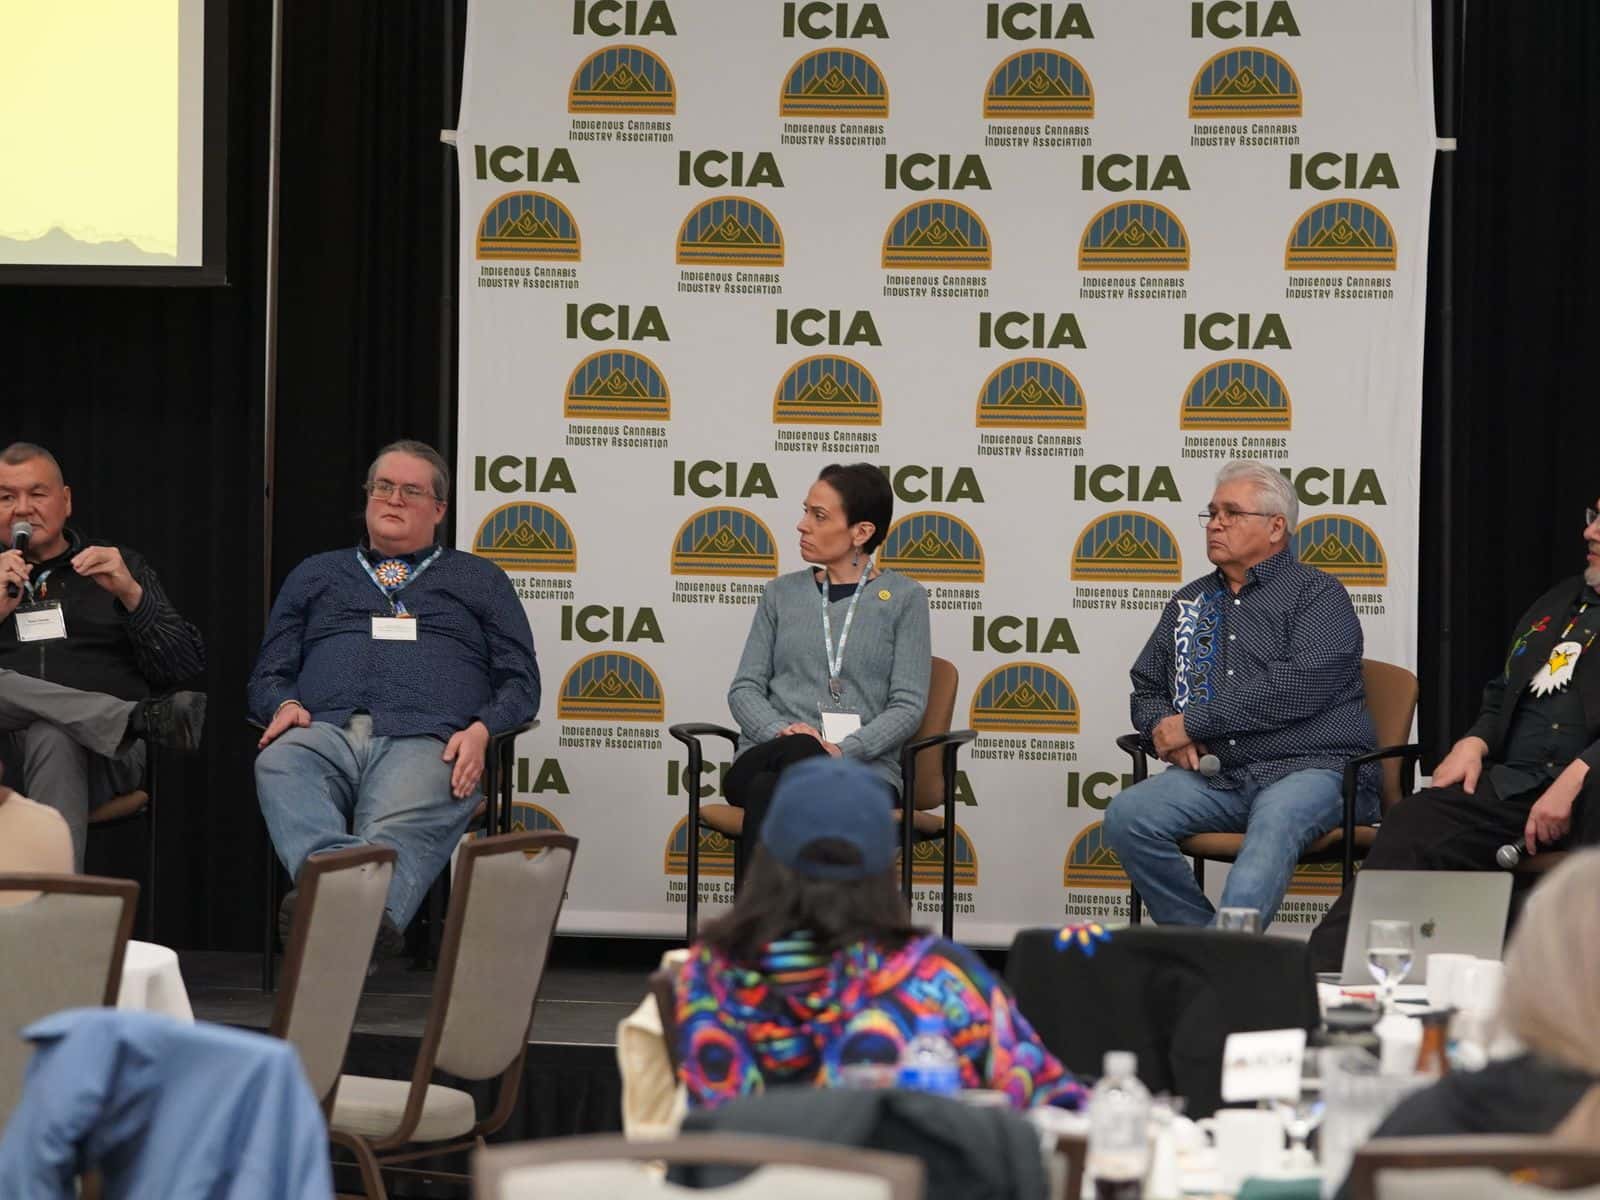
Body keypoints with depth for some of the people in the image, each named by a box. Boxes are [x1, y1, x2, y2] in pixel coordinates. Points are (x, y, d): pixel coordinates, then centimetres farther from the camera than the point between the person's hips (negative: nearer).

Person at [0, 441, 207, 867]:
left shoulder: (119, 566, 22)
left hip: (106, 750, -1)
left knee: (53, 739, -39)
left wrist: (130, 593, -4)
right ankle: (146, 717, -31)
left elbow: (188, 671, 10)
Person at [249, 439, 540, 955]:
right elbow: (268, 674, 29)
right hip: (326, 731, 1)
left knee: (397, 832, -37)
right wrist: (284, 705, 3)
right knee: (278, 764, -39)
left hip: (423, 738, -1)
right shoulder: (316, 575, 35)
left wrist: (480, 729, -2)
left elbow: (520, 681, 20)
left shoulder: (479, 579, 29)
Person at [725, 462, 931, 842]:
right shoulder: (782, 593, 18)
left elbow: (908, 705, -1)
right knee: (800, 753, -39)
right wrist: (780, 731, -10)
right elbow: (744, 687, 13)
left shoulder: (904, 599, 8)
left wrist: (842, 750, -17)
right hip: (770, 758, 2)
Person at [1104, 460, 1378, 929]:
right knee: (1127, 815, -22)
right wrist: (1163, 729, 1)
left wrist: (1192, 723, -11)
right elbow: (1147, 690, 27)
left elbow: (1300, 685, -14)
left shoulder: (1317, 595, 2)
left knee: (1275, 821, -39)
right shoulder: (1190, 602, 23)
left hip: (1309, 768, -6)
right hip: (1214, 775, 6)